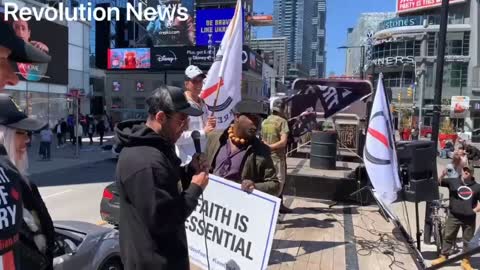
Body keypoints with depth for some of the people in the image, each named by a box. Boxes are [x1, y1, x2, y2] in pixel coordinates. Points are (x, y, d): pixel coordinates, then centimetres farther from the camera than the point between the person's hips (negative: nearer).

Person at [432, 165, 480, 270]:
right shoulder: (452, 181, -1)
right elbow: (438, 182, -12)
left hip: (469, 218, 1)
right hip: (453, 216, -1)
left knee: (468, 240, 11)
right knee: (448, 237, 8)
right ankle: (443, 257, 19)